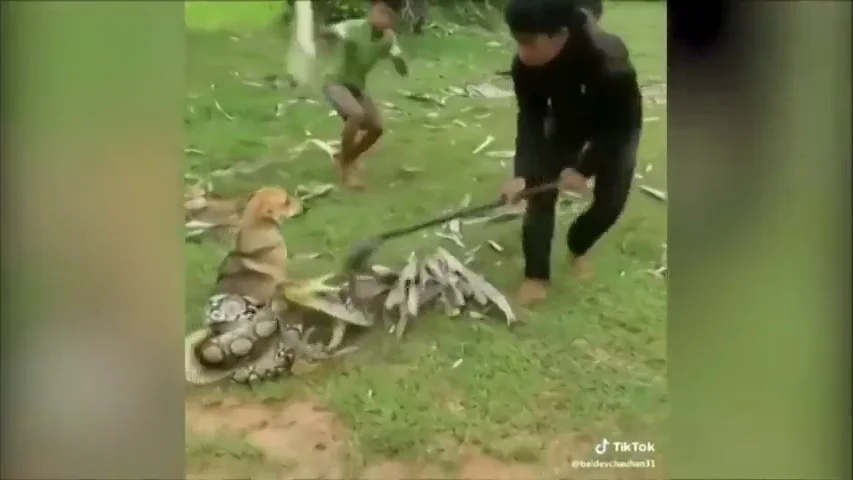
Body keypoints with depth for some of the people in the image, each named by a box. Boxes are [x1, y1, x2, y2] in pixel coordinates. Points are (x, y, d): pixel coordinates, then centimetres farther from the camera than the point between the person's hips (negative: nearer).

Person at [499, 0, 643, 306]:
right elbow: (530, 119, -22)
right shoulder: (525, 64, -31)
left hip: (615, 125, -3)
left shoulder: (610, 62, -44)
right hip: (567, 120, 3)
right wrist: (523, 173, -34)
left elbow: (620, 125, -29)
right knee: (540, 189, -8)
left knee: (610, 199, -5)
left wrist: (584, 168, -34)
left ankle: (578, 246, 27)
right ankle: (536, 274, 5)